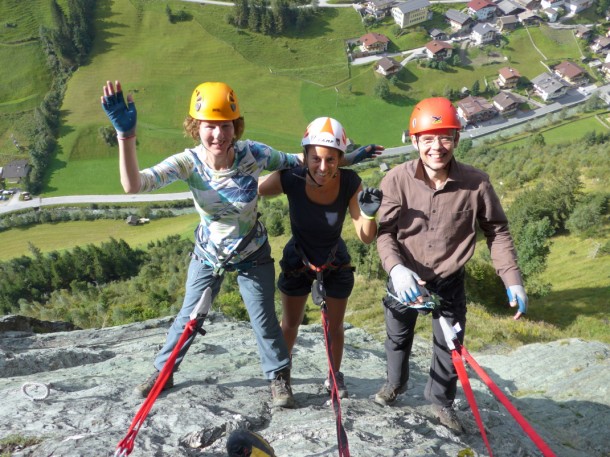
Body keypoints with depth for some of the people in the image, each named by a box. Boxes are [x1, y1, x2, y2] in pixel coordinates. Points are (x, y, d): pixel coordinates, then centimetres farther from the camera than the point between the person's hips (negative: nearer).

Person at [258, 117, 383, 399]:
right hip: (298, 259, 0)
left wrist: (368, 214, -42)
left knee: (334, 326, 19)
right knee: (290, 323, 19)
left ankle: (335, 376, 46)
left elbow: (366, 238, -25)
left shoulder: (350, 183, -29)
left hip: (336, 263, 1)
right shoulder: (290, 180, -32)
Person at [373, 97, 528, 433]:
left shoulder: (476, 183, -20)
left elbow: (497, 232, -8)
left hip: (449, 283, 0)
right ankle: (395, 383, 54)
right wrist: (395, 268, -34)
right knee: (398, 338, 23)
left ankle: (441, 399, 44)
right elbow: (383, 230, -18)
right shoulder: (396, 180, -22)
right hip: (405, 279, 0)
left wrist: (512, 280, -13)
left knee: (450, 347, 15)